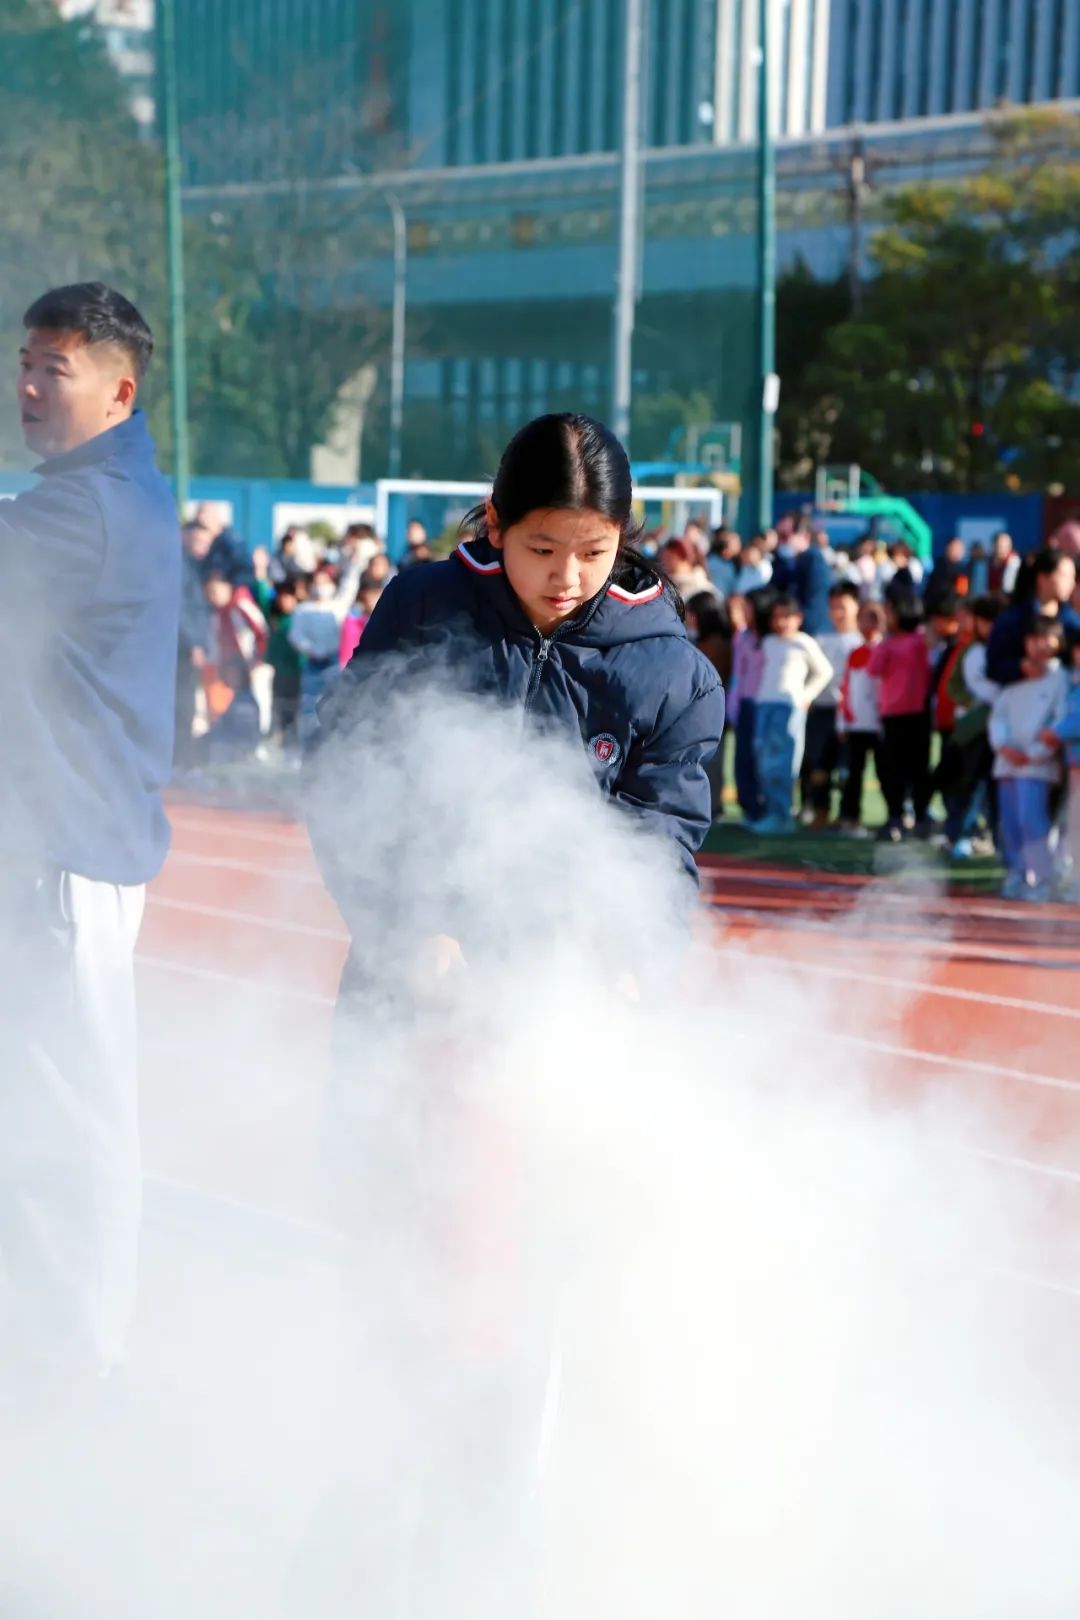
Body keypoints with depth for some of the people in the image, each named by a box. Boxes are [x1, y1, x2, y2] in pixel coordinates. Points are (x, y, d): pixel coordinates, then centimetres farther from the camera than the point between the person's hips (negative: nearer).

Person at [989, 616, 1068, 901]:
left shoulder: (1060, 679, -1)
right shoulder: (1014, 680, 18)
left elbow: (1063, 723, -9)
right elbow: (998, 714, 12)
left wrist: (1033, 754, -13)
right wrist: (1003, 746, -6)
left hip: (1038, 764, -6)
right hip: (1007, 762, 6)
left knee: (1031, 819, -16)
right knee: (1011, 824, 6)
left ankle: (1042, 881, -13)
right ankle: (1015, 877, 14)